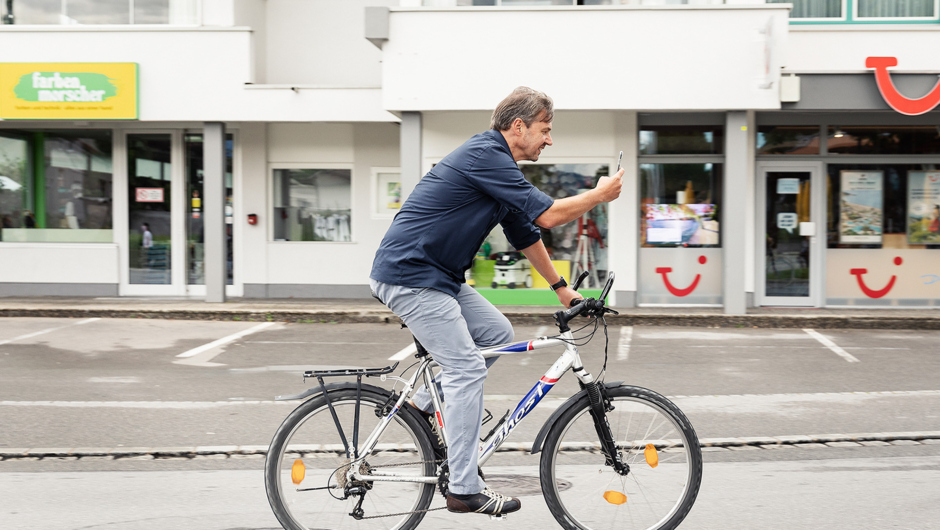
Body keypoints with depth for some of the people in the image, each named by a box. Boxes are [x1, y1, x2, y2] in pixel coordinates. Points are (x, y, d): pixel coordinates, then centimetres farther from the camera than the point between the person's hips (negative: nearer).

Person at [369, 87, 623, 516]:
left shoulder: (499, 166, 15)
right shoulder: (484, 156, -17)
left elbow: (527, 235, 24)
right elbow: (548, 214, -18)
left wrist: (561, 288, 29)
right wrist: (600, 195, -3)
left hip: (436, 275, 10)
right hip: (409, 274, -10)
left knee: (497, 332, 11)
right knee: (467, 368, -9)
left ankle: (427, 401, 19)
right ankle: (464, 489, -3)